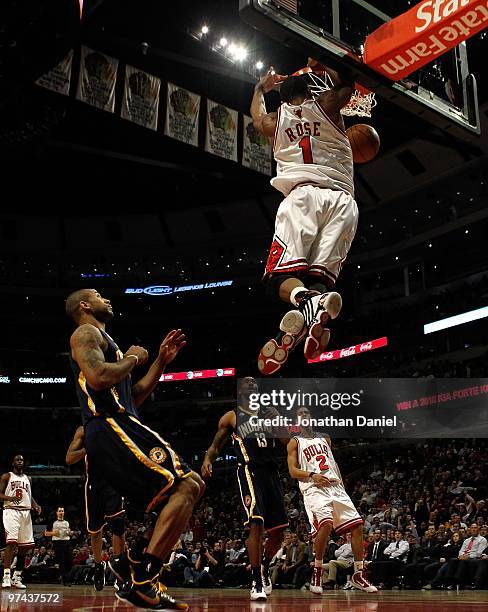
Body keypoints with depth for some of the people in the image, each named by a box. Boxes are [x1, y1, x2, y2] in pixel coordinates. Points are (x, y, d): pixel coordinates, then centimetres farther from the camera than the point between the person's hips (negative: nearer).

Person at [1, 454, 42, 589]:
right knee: (11, 542, -19)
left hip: (26, 512, 6)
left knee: (25, 545, 3)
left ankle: (17, 578, 12)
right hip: (11, 511, -6)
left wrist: (36, 506, 4)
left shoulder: (28, 479, 20)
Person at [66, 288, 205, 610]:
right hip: (111, 428, -10)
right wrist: (132, 358, -4)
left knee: (192, 485, 10)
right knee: (185, 486, -18)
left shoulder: (103, 340, 30)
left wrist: (161, 362, 25)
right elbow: (98, 378, -21)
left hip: (114, 433, 10)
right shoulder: (86, 332, 0)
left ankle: (148, 581, 6)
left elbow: (133, 398, 29)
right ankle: (141, 582, -21)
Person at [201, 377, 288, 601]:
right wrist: (207, 459, -14)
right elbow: (216, 445, 7)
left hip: (271, 472, 5)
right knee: (256, 524, -20)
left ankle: (264, 568, 32)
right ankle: (256, 582, -10)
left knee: (278, 530, 6)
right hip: (249, 471, -5)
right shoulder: (232, 417, 8)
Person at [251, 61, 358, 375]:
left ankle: (304, 301, -45)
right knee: (322, 272, -7)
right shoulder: (325, 105, 19)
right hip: (342, 199, 1)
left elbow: (256, 114, 50)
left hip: (302, 194, -1)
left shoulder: (274, 119, 25)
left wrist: (261, 87, 68)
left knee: (283, 273, -11)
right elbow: (347, 83, 40)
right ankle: (319, 296, -41)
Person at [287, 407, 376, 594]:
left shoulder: (324, 438, 23)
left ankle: (358, 575, 11)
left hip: (335, 487, 6)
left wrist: (341, 483, 11)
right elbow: (293, 471, 0)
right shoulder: (295, 442, 8)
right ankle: (317, 573, -11)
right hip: (314, 488, -5)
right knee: (326, 524, -29)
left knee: (357, 525, -3)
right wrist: (312, 475, -18)